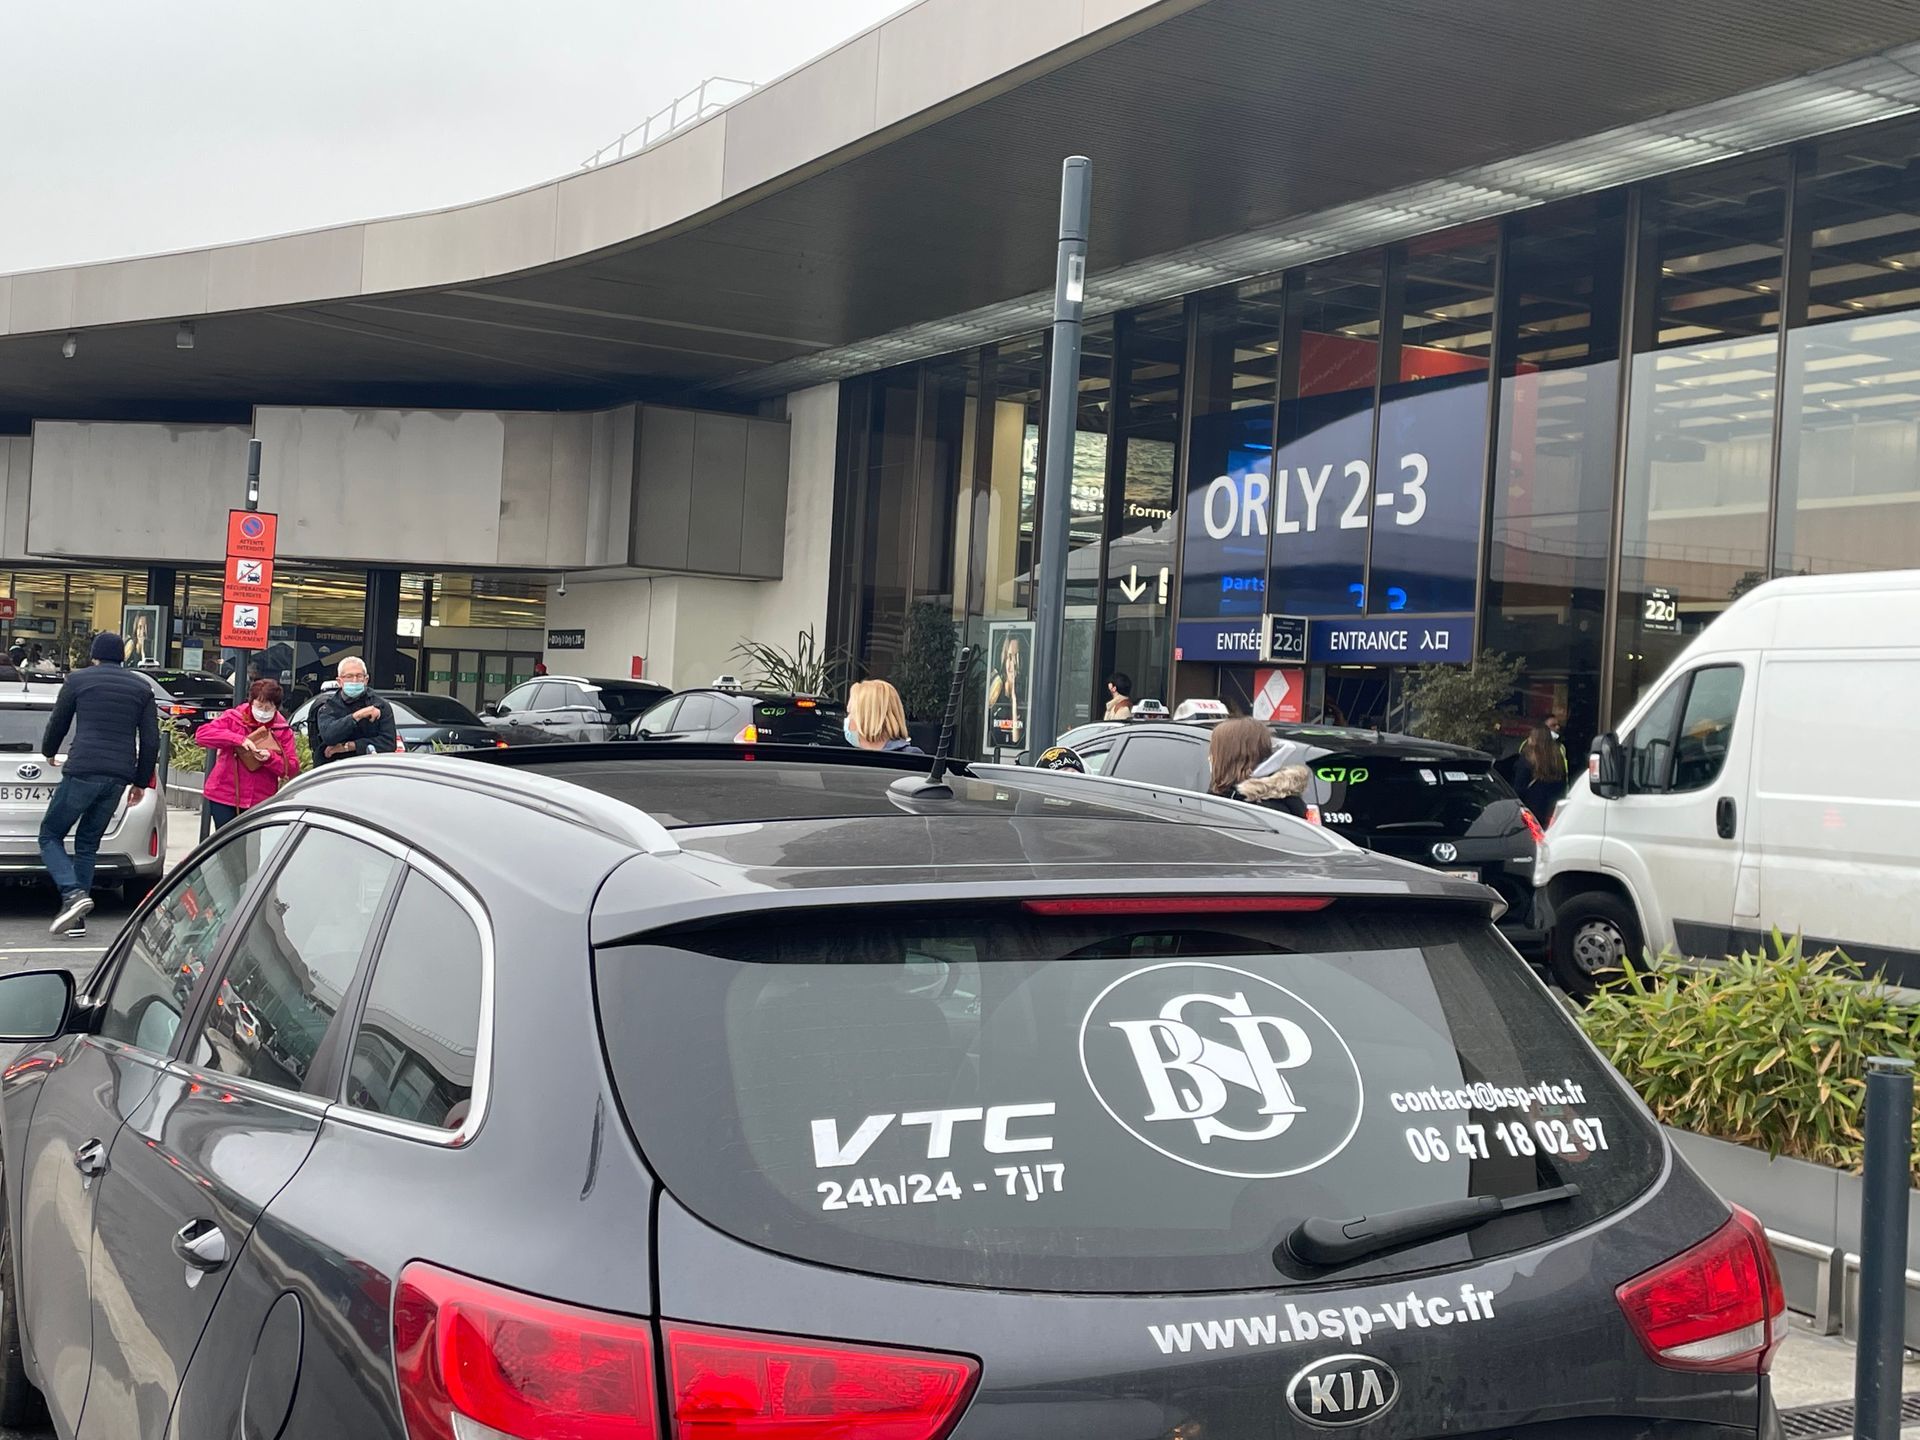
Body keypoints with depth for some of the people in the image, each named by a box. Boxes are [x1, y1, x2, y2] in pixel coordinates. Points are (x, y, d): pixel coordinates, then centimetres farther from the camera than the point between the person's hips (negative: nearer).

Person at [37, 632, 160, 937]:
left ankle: (73, 894, -15)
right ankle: (78, 917, 10)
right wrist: (141, 782, 20)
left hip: (82, 771, -4)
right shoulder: (141, 688, 13)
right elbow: (151, 741, 10)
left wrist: (50, 753, 34)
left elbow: (57, 725, 13)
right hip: (119, 777, 4)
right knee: (88, 843, 15)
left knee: (50, 835, 8)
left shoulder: (78, 680, 5)